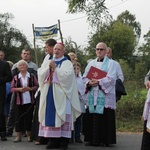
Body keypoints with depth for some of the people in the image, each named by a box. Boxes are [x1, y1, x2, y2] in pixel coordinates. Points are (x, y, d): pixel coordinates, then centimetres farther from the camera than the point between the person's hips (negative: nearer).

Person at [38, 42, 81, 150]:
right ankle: (54, 141, 6)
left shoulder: (67, 63, 4)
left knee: (62, 117, -8)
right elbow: (40, 75, 8)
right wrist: (48, 67, -7)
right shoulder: (48, 62, 18)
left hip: (61, 94, -5)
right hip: (49, 94, 5)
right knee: (50, 116, 2)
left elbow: (67, 75, -13)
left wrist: (55, 68, -12)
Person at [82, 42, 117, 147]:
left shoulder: (111, 63, 3)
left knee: (105, 118, -6)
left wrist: (99, 82, -17)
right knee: (91, 117, 2)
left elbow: (111, 78, -9)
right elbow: (85, 76, 12)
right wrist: (89, 82, -9)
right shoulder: (91, 63, 18)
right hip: (92, 95, 4)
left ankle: (105, 140, -1)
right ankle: (92, 139, 9)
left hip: (105, 95, -4)